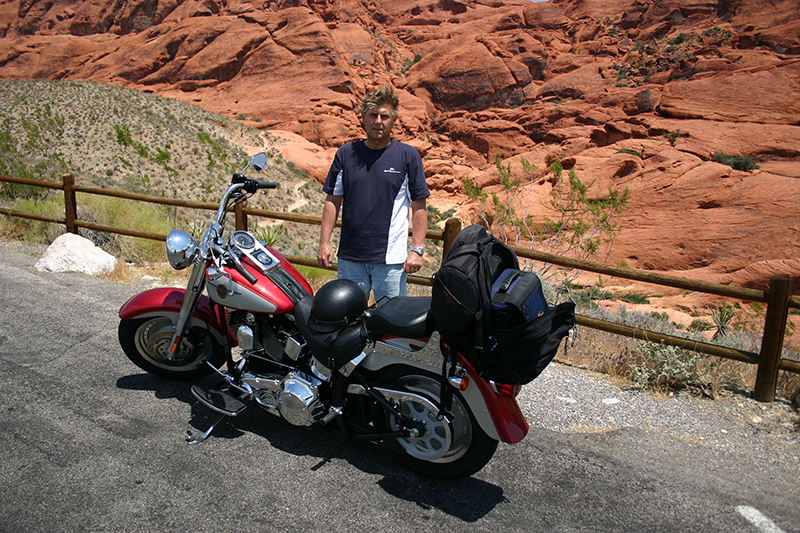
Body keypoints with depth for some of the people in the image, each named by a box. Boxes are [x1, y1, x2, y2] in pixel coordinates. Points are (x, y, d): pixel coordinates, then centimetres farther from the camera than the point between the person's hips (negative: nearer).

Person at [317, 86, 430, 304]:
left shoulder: (408, 156, 1)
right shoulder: (346, 153, 7)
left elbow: (419, 206, 1)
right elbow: (333, 200, 10)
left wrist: (417, 250, -6)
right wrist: (324, 242, 3)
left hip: (391, 258, -2)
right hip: (350, 256, 2)